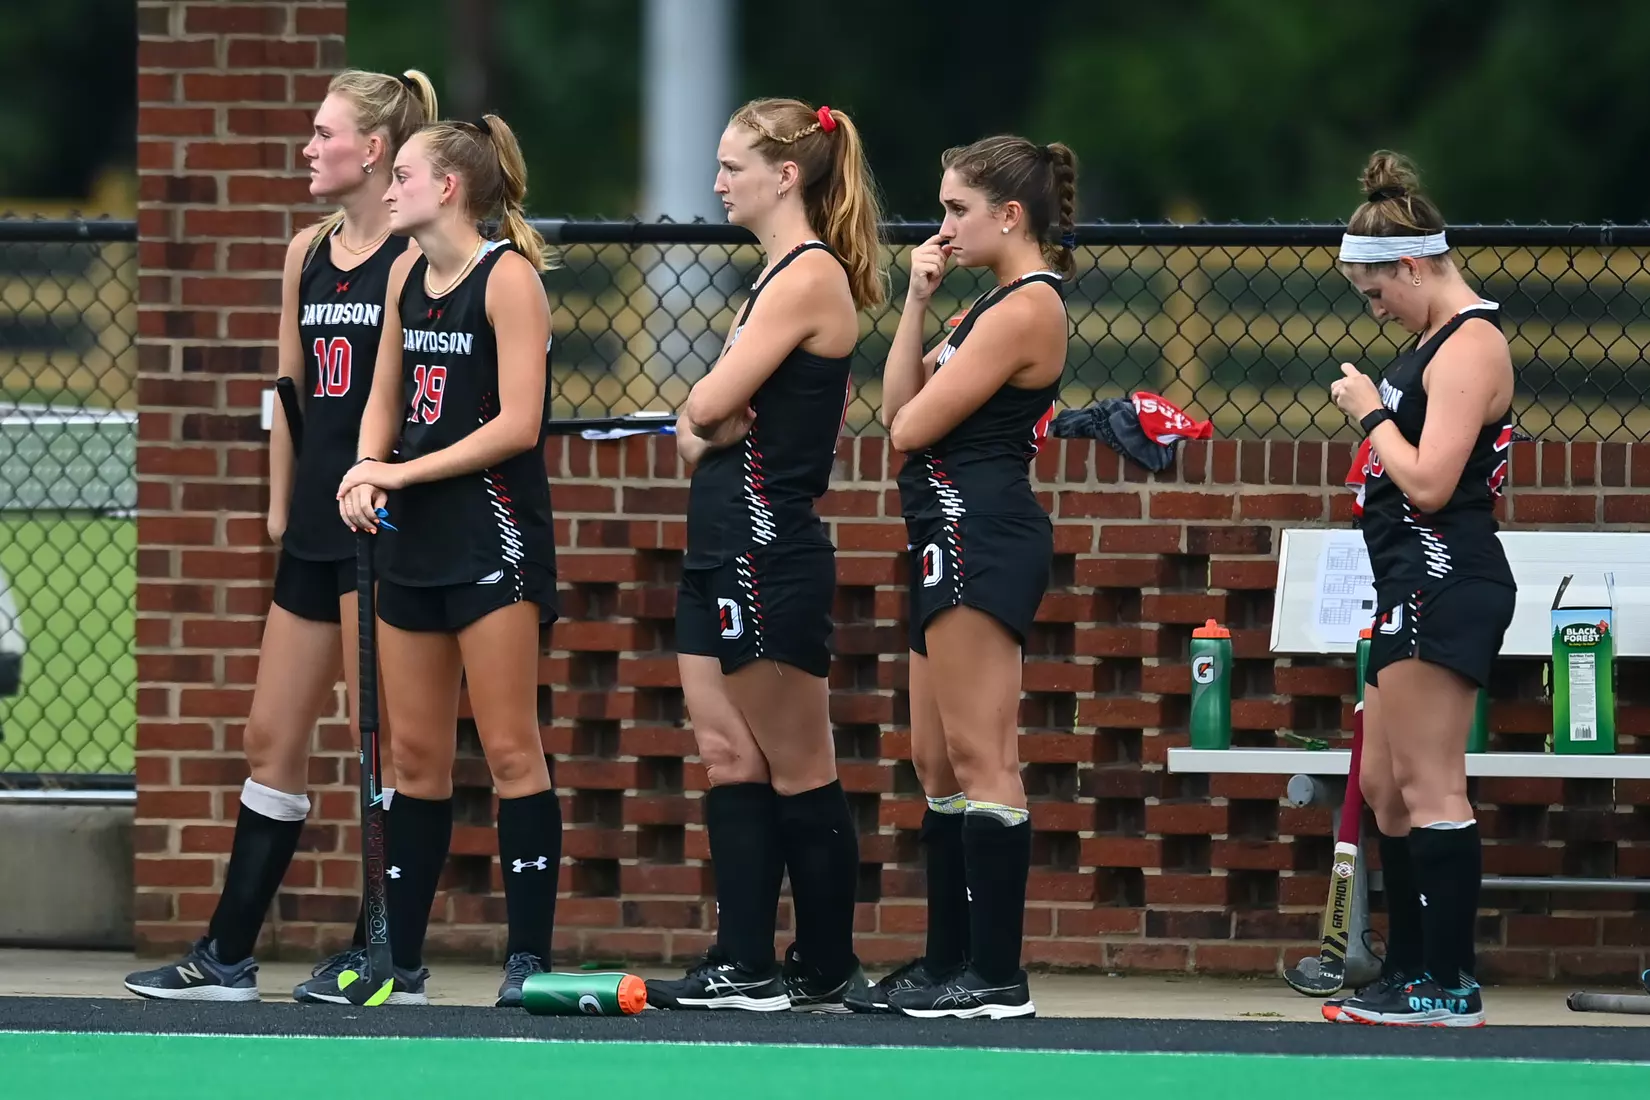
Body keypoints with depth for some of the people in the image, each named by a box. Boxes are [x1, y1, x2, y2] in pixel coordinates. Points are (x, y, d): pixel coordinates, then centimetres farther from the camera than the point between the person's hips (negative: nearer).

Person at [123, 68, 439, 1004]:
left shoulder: (415, 257, -9)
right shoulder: (308, 252, 12)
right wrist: (279, 507, 14)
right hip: (316, 526, 8)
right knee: (273, 739, 9)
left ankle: (382, 951, 6)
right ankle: (229, 954, 12)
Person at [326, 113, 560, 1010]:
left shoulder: (508, 277, -11)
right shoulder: (407, 274, 12)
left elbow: (518, 424, -16)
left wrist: (404, 472, -13)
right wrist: (366, 473, -3)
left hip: (492, 534, -7)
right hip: (411, 538, 7)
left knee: (510, 751, -6)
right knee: (415, 755, 9)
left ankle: (529, 958, -5)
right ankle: (400, 961, 12)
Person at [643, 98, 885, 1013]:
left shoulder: (810, 276, -14)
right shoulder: (780, 276, 16)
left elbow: (709, 405, -19)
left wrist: (706, 419, 2)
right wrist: (705, 431, -2)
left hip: (770, 552, -10)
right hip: (726, 549, 10)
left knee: (798, 769, -3)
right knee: (727, 755, 6)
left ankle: (827, 971, 3)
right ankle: (744, 964, 7)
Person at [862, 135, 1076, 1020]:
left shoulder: (1027, 307, -13)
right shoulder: (995, 305, 19)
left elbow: (911, 425, -14)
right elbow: (897, 408, 13)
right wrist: (918, 301, 7)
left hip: (980, 537, -11)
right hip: (953, 538, 11)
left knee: (979, 759, -10)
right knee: (939, 764, 13)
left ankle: (997, 974, -10)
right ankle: (949, 962, 17)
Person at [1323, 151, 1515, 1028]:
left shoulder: (1469, 347, -14)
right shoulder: (1440, 341, 17)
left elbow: (1428, 483, -21)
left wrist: (1373, 413, -10)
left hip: (1444, 584, -11)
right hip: (1416, 587, 11)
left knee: (1428, 788, -10)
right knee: (1384, 784, 14)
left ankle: (1450, 988, -10)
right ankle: (1407, 973, 20)